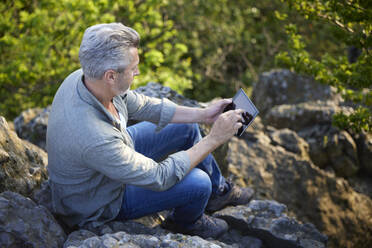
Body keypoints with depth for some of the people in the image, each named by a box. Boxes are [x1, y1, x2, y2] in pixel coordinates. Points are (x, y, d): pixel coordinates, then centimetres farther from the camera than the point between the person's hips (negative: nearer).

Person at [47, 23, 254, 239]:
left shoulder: (85, 77, -19)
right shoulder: (95, 138, -44)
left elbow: (141, 106, -3)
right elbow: (159, 178, -32)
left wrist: (202, 114, -7)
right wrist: (214, 139, -27)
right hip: (99, 201, -8)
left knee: (187, 128, 9)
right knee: (198, 182, -18)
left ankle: (219, 191, 34)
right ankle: (186, 222, 19)